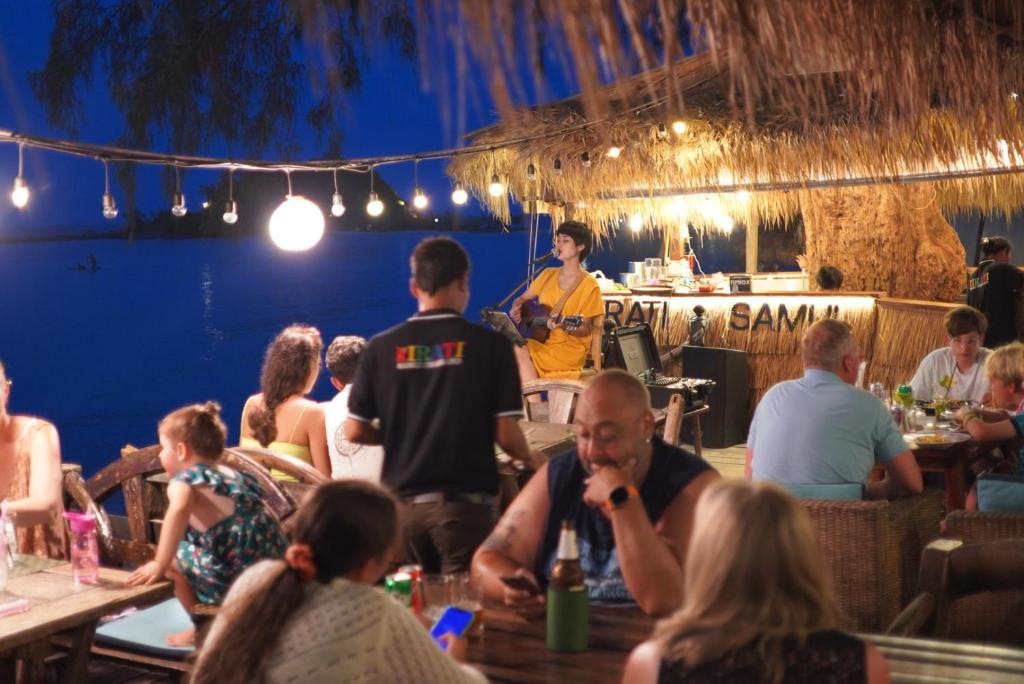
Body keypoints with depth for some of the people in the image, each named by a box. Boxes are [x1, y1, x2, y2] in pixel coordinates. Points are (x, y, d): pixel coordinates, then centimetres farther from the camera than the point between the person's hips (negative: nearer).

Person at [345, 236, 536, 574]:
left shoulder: (381, 347, 2)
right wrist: (529, 458, 15)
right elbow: (505, 434, -6)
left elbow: (354, 432, 5)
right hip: (464, 501, -3)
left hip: (401, 502, 3)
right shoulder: (489, 345, -5)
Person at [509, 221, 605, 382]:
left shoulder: (589, 285, -6)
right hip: (541, 341, 6)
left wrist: (564, 327, -26)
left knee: (518, 350, -28)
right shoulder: (548, 274, 13)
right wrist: (516, 309, -1)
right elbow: (523, 298, 22)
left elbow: (585, 330, -6)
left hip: (569, 348, -6)